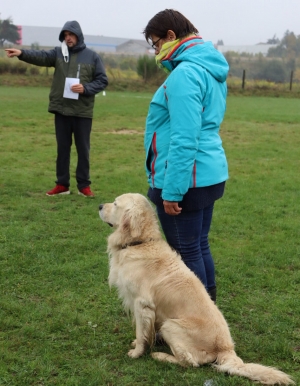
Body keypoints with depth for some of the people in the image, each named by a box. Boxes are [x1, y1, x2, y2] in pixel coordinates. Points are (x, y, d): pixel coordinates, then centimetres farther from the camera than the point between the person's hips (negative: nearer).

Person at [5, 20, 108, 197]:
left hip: (83, 111, -2)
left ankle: (84, 185, 15)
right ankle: (62, 184, 18)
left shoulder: (92, 56, 2)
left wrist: (85, 88, -15)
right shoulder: (58, 53, 5)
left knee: (83, 148, 5)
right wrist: (21, 53, -31)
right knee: (63, 147, 9)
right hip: (61, 110, 2)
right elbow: (41, 56, -12)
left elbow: (102, 80, 2)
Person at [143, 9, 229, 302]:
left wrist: (172, 190, -21)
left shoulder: (185, 73, -19)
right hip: (209, 174, 10)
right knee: (199, 246, 19)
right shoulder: (210, 67, 13)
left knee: (187, 253, 3)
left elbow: (184, 140, -24)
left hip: (186, 180, -10)